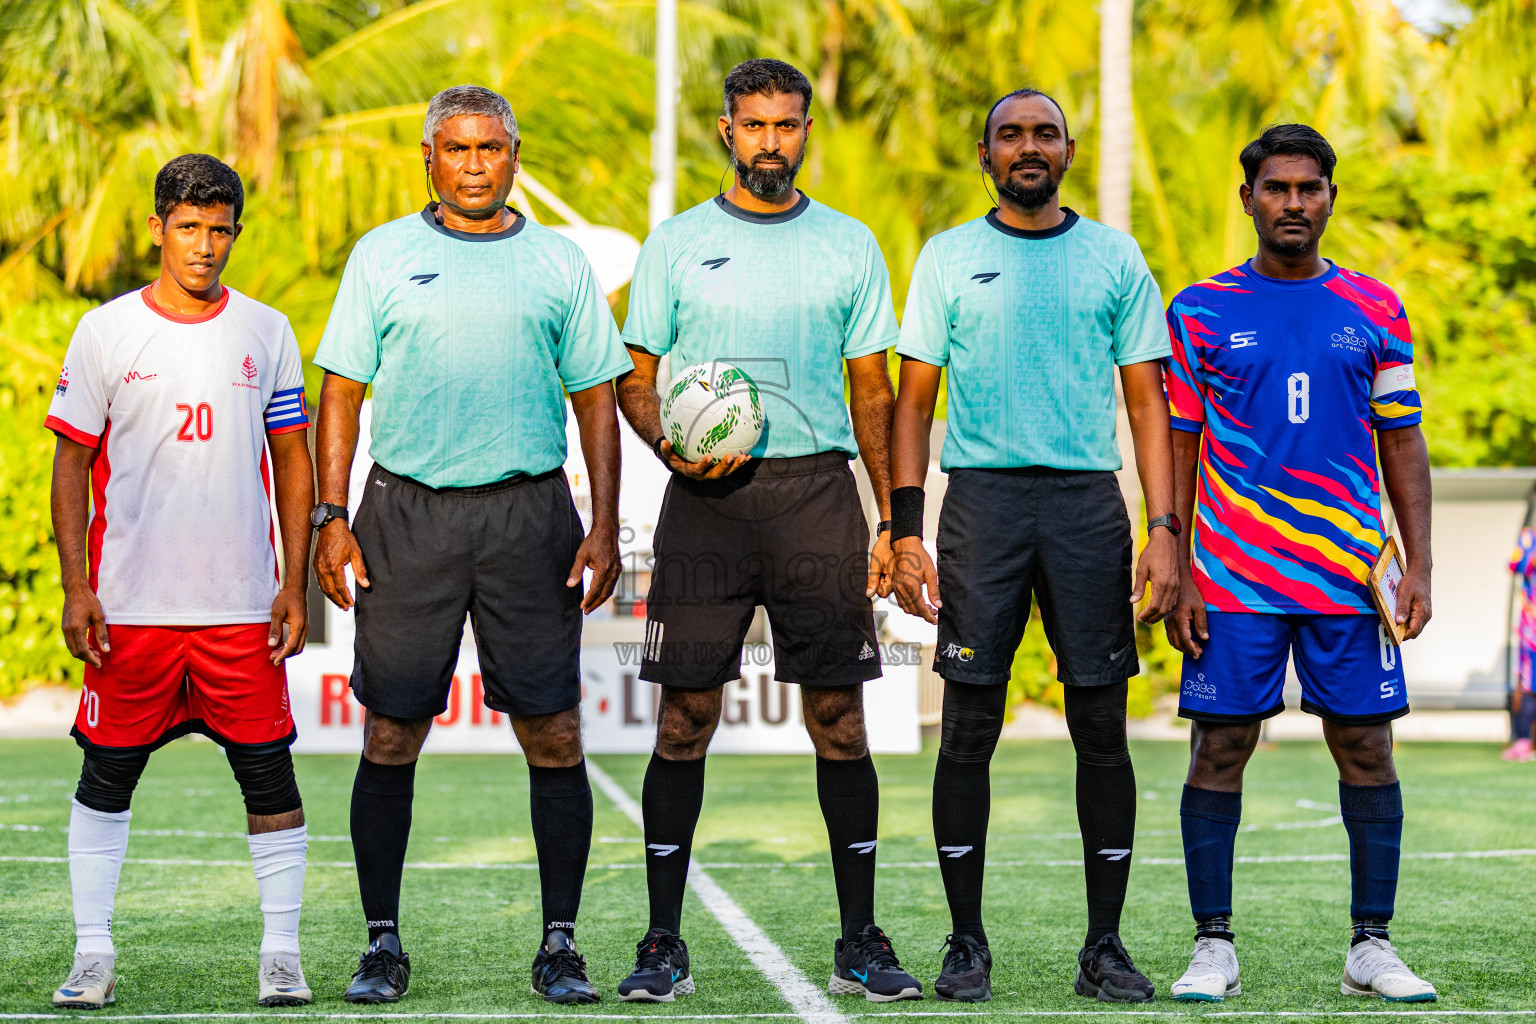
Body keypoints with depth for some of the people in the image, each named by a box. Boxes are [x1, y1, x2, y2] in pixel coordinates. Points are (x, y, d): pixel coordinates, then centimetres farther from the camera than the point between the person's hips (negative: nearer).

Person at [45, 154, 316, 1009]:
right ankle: (94, 953, 12)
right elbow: (73, 465, 4)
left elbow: (293, 464, 9)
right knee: (107, 776, 4)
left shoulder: (266, 332, 7)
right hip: (130, 607, -1)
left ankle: (283, 954, 8)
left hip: (242, 608, 1)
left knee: (269, 774, 0)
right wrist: (77, 589, -4)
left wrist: (296, 585, 2)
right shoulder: (106, 331, 3)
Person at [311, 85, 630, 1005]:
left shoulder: (558, 264, 10)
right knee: (391, 737, 0)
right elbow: (343, 393, 7)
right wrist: (332, 517, -2)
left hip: (529, 514, 0)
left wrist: (605, 528, 1)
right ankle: (383, 944, 11)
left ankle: (560, 945, 7)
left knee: (554, 737, -2)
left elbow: (595, 401, 10)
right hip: (408, 514, 0)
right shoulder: (382, 257, 8)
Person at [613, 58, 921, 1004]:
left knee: (840, 718, -1)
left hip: (817, 491, 1)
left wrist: (892, 523, 6)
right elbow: (636, 380, 9)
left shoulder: (849, 245, 10)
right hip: (706, 499, 0)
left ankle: (860, 941, 7)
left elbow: (873, 393, 11)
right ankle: (664, 944, 5)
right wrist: (670, 444, -12)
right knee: (686, 719, -1)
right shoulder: (677, 244, 8)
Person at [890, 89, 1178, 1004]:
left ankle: (1105, 946, 8)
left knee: (1103, 728, 1)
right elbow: (914, 400, 7)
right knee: (970, 727, -1)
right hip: (981, 495, -1)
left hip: (1088, 499, 1)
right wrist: (906, 531, -3)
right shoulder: (948, 258, 8)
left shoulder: (1115, 258, 10)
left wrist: (1165, 530, -1)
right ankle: (967, 944, 7)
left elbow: (1148, 401, 9)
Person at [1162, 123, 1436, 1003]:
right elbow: (1179, 450, 5)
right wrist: (1176, 574, -2)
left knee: (1367, 750, 2)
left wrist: (1419, 566, 1)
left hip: (1351, 578, 1)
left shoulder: (1376, 312, 8)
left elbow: (1403, 446, 10)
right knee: (1219, 750, -1)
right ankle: (1214, 946, 7)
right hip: (1233, 579, -1)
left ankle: (1372, 946, 10)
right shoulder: (1200, 313, 5)